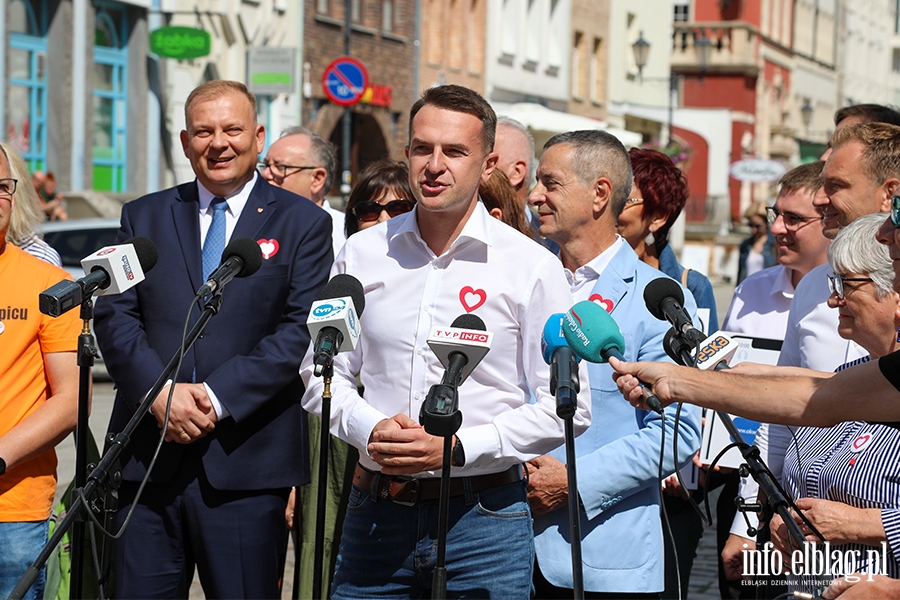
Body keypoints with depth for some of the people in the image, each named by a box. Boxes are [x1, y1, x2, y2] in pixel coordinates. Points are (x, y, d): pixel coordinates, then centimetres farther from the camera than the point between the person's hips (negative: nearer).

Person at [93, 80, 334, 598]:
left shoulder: (303, 223, 5)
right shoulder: (144, 217, 14)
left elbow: (303, 330, -5)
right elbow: (115, 316, 6)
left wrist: (218, 395, -15)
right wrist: (159, 392, -12)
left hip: (247, 464, -2)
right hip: (148, 459, 3)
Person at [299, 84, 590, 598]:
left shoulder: (532, 267, -4)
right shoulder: (362, 253, 5)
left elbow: (566, 408, -5)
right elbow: (323, 372, 12)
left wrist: (457, 447, -14)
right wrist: (370, 429, -8)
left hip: (483, 519, -2)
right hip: (375, 514, 3)